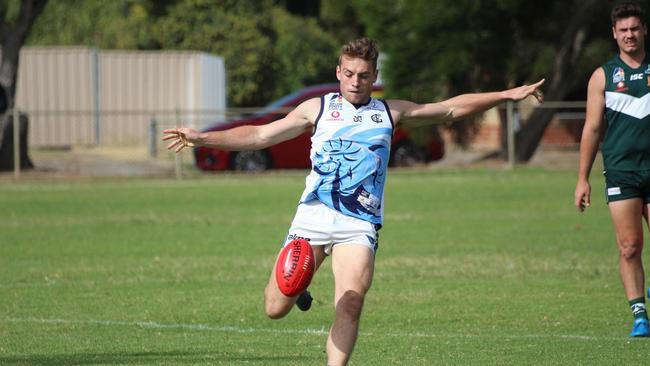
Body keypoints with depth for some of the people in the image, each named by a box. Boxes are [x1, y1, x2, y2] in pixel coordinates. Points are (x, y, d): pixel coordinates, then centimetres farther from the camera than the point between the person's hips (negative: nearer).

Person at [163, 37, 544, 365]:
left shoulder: (390, 113, 13)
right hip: (313, 217, 0)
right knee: (276, 309, -4)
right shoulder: (318, 109, 11)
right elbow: (260, 136, 11)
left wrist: (508, 95, 11)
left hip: (359, 226, 0)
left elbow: (453, 108, 16)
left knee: (350, 306, -19)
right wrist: (201, 138, 4)